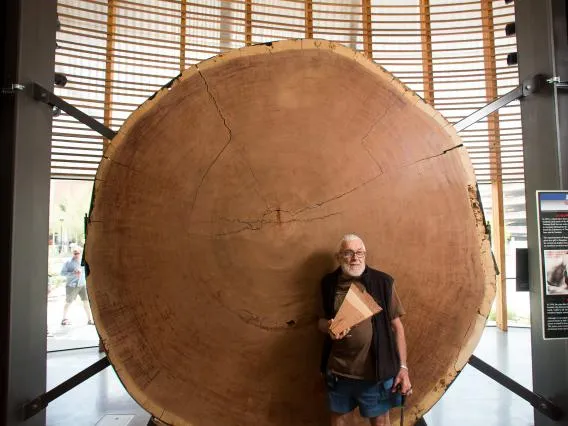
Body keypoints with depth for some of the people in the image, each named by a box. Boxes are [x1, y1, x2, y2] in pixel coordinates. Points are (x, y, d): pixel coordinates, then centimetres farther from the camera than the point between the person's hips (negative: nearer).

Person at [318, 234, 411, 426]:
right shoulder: (329, 283, -2)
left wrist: (403, 367, -6)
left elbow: (396, 326, -3)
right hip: (338, 371, 2)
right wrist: (328, 326, -14)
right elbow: (321, 320, 9)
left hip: (376, 370, -2)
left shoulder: (382, 282, -9)